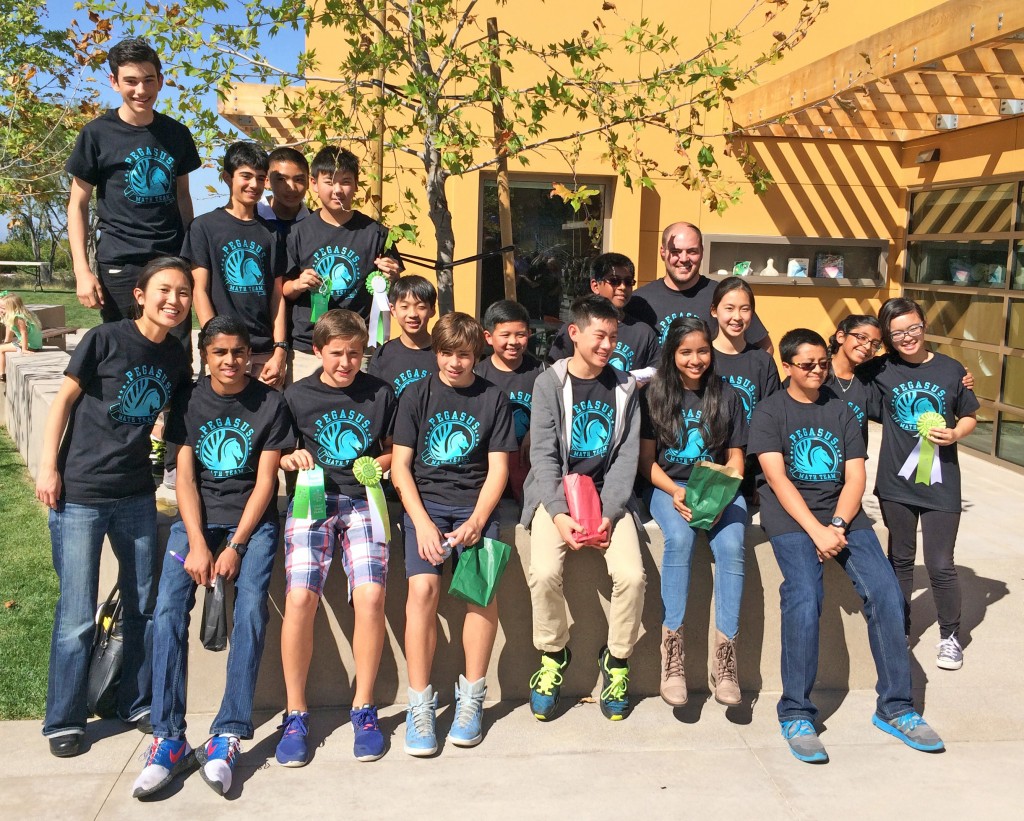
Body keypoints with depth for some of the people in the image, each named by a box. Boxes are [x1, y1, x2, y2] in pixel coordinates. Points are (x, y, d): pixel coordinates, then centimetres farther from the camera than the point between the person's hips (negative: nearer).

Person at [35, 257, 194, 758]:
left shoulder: (177, 359, 4)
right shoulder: (105, 340, -10)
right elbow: (64, 399, -6)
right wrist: (48, 467, -10)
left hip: (137, 495, 5)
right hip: (79, 494, -5)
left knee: (144, 604, 12)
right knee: (77, 616, 0)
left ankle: (138, 704, 28)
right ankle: (63, 722, 16)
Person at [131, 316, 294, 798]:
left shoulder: (270, 404, 0)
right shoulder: (190, 401, 5)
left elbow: (265, 482, -4)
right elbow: (184, 477, 1)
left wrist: (235, 546, -13)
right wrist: (197, 543, -13)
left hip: (252, 519, -1)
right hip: (196, 517, 2)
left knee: (251, 609, -24)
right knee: (168, 608, -20)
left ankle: (227, 737, -20)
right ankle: (168, 739, -17)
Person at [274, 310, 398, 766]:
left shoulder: (380, 393, 8)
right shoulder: (297, 396, 7)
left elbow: (395, 450, 16)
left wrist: (377, 464, -4)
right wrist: (291, 459, -7)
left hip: (363, 501, 0)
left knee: (370, 595, -20)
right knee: (299, 598, -20)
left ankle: (363, 708, -2)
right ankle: (295, 713, -3)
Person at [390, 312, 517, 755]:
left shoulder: (493, 398, 7)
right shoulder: (417, 395, 7)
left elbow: (498, 468, 4)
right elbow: (400, 465, 2)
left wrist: (476, 522, -12)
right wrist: (422, 523, -12)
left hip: (474, 503, 0)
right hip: (424, 501, 0)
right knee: (422, 586, -25)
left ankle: (472, 697, -7)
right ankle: (420, 703, -13)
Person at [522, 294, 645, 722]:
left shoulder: (624, 388, 7)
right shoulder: (549, 383, -1)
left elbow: (626, 456, 1)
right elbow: (543, 455, -7)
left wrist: (609, 514, -12)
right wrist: (559, 514, -20)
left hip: (608, 494, 2)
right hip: (556, 493, -2)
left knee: (632, 574, -22)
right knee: (544, 572, -27)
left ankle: (617, 659, 4)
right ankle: (553, 655, 1)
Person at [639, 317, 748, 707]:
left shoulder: (728, 397, 10)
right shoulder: (655, 395, 6)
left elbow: (735, 459, 8)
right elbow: (646, 459, 3)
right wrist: (674, 492, -15)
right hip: (667, 487, -1)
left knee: (731, 546, -29)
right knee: (680, 538, -33)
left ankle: (725, 657, -26)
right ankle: (672, 651, -31)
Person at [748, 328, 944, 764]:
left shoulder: (841, 411, 16)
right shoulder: (769, 412, 4)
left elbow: (855, 476, 6)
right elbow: (777, 478, -8)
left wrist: (836, 526, -11)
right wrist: (816, 530, -19)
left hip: (842, 511, 4)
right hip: (791, 515, -4)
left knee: (884, 591, -16)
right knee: (804, 597, -26)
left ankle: (895, 707, -3)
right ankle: (795, 714, -15)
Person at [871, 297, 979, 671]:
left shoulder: (951, 370, -4)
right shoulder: (881, 371, -4)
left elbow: (969, 417, 7)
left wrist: (955, 434, -13)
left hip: (940, 484, -1)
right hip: (895, 483, 1)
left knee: (940, 565, 3)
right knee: (900, 559, 17)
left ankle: (950, 636, 23)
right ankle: (899, 630, 33)